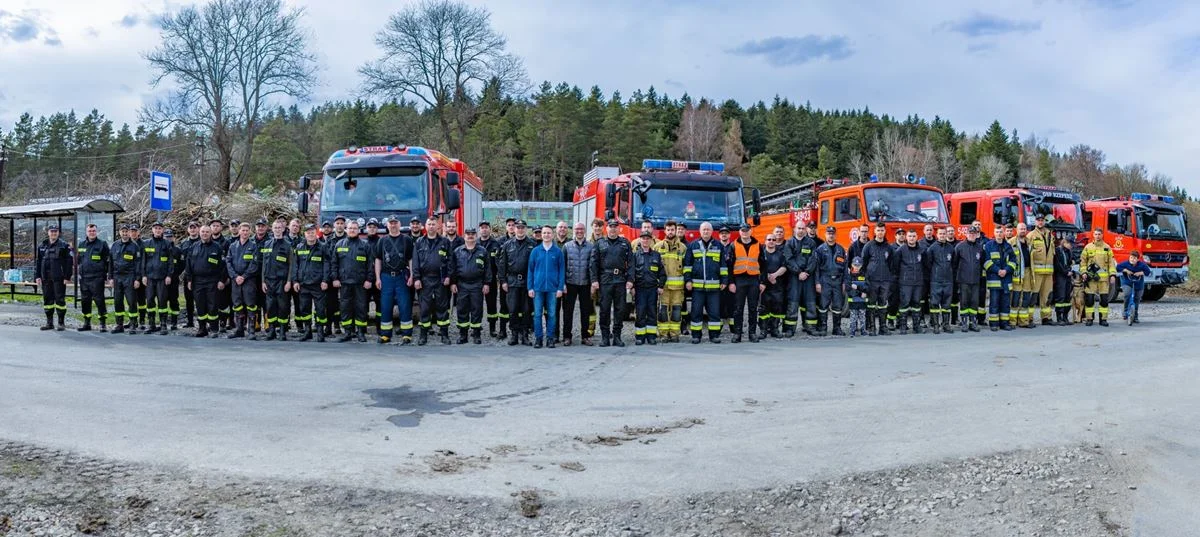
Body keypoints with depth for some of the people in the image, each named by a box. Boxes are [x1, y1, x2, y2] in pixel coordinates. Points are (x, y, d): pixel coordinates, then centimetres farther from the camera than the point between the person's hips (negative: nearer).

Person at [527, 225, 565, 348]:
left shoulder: (558, 251, 3)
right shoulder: (535, 251, 5)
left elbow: (562, 270, 3)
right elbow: (530, 270, 7)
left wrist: (560, 288, -4)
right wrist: (530, 287, 1)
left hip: (553, 288, 0)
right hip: (538, 287, 1)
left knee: (552, 314, 3)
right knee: (537, 314, 2)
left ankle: (550, 338, 11)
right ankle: (538, 338, 10)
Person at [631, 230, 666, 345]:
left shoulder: (656, 255, 10)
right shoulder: (635, 255, 3)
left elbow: (662, 272, 11)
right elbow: (631, 271, 1)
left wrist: (661, 286, 3)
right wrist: (632, 286, -5)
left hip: (653, 288, 2)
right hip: (640, 288, -2)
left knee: (652, 313, 4)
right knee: (640, 313, -1)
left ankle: (652, 336, 9)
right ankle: (639, 336, 4)